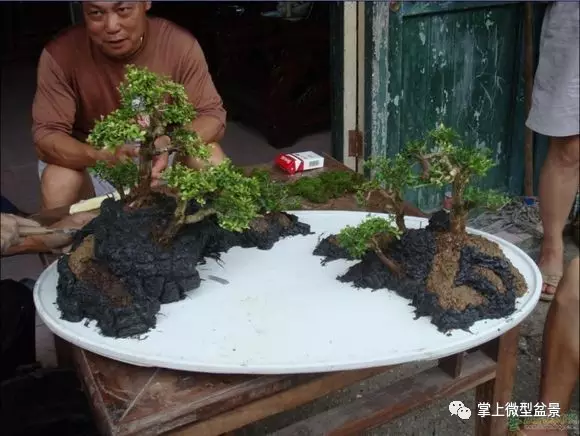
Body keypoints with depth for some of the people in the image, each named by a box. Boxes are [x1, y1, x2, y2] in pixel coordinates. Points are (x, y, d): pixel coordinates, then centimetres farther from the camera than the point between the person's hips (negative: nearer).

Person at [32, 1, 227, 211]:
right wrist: (106, 157, -44)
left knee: (211, 159, -25)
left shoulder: (181, 44, -21)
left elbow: (213, 115, -18)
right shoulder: (59, 54, -23)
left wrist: (170, 144, -40)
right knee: (58, 180, -31)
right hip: (94, 160, -1)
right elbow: (46, 136, -23)